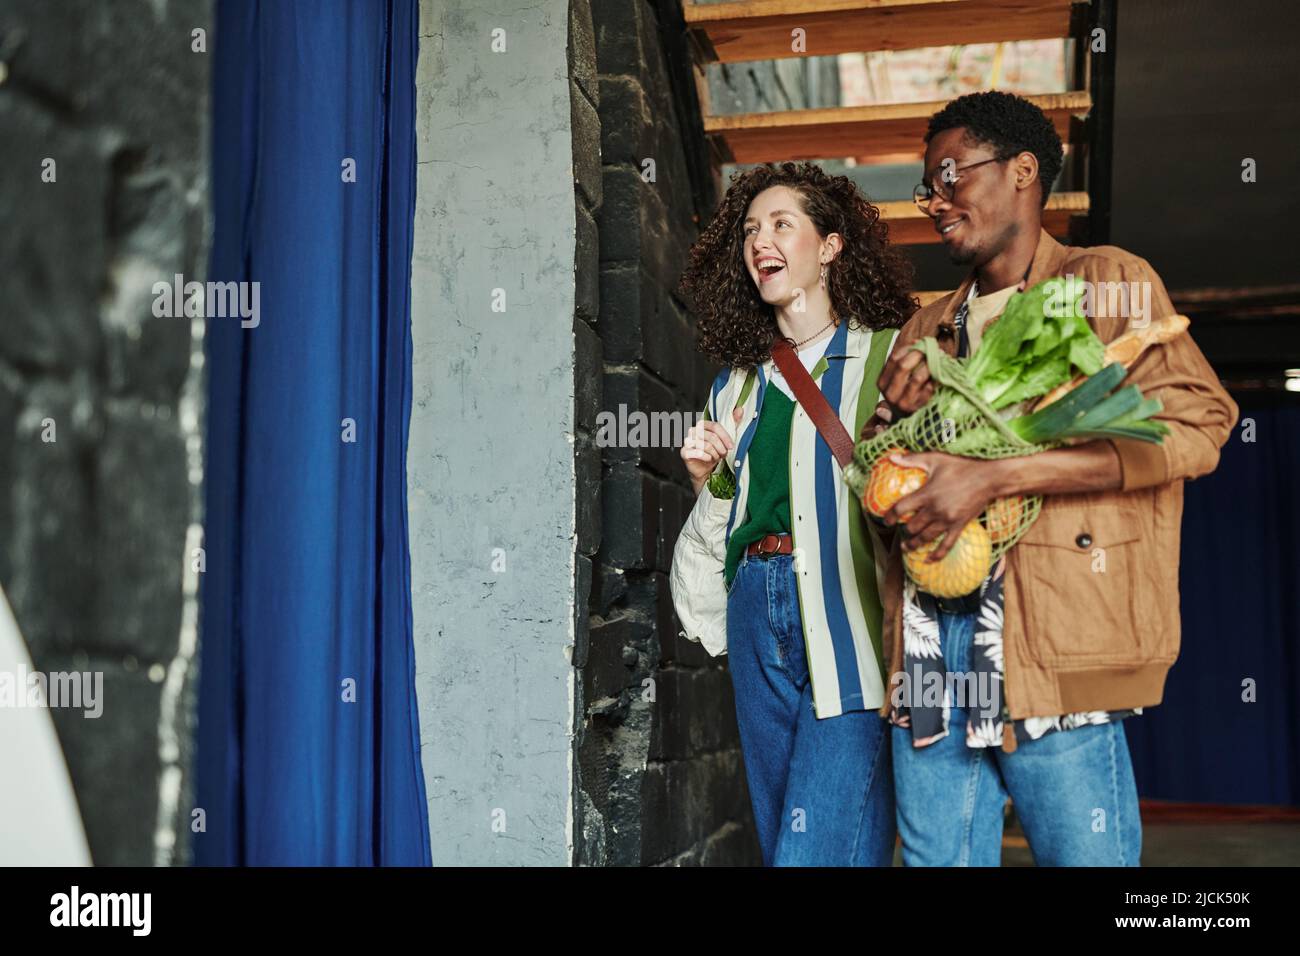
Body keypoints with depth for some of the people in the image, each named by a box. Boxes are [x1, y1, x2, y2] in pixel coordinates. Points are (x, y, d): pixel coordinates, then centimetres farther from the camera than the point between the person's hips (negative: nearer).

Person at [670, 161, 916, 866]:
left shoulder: (887, 355, 3)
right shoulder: (737, 382, 19)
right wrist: (709, 480, 5)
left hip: (846, 609, -5)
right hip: (758, 615, 6)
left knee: (822, 846, -14)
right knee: (780, 834, 9)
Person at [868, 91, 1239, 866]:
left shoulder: (1106, 282, 4)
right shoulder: (927, 330, 21)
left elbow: (1196, 425, -11)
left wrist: (992, 479, -18)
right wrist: (897, 416, 1)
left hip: (1052, 637, -5)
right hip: (930, 639, 5)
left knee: (1083, 852, -3)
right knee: (936, 854, 7)